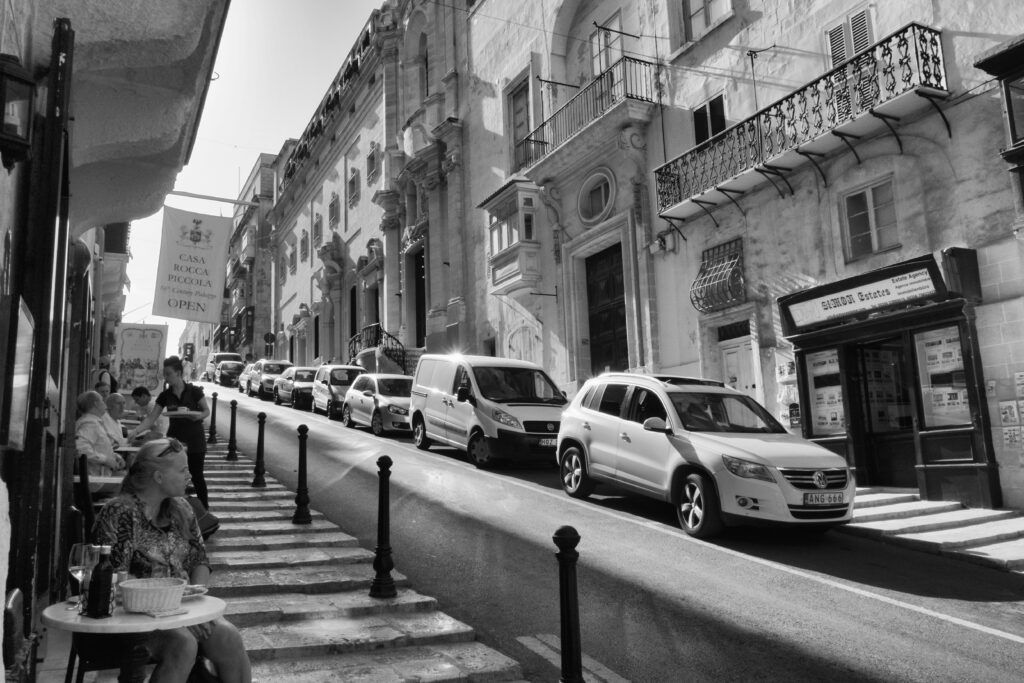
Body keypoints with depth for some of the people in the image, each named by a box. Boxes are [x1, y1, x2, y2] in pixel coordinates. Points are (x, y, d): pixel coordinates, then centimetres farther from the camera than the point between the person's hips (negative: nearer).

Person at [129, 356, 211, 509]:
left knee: (196, 475, 4)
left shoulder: (194, 391, -11)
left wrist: (199, 415, -24)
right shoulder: (165, 395, -2)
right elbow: (151, 418, -5)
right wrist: (135, 431, -18)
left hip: (194, 440, -3)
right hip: (174, 439, 3)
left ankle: (205, 508, 18)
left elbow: (207, 411, -2)